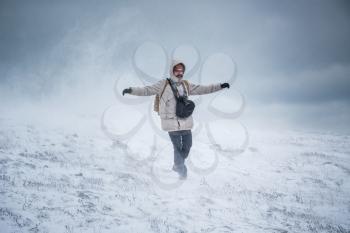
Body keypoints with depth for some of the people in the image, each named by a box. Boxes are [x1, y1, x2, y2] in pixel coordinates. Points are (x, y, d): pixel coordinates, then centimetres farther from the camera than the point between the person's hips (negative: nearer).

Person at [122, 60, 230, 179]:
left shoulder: (186, 85, 9)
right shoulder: (163, 85, -5)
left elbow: (202, 89, 13)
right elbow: (147, 90, -8)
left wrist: (220, 86, 8)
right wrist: (131, 90, -21)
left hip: (186, 122, 5)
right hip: (172, 123, -5)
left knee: (187, 146, 12)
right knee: (178, 147, -4)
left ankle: (177, 165, 36)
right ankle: (182, 170, 13)